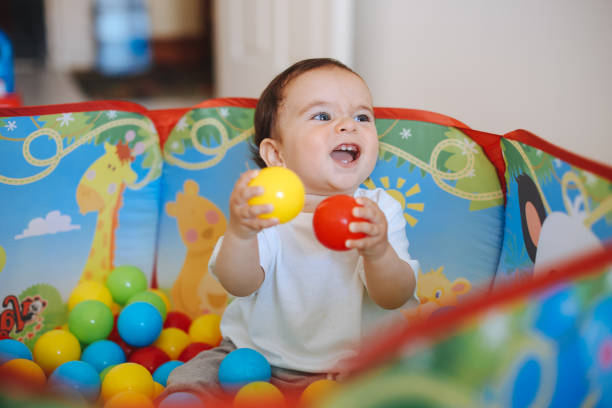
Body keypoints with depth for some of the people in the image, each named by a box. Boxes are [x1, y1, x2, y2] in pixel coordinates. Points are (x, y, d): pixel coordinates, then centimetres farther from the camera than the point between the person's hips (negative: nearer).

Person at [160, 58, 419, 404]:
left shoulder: (380, 210, -8)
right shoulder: (264, 210, -11)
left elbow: (394, 298, -16)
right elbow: (240, 285, -25)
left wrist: (379, 251, -39)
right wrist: (240, 232, -46)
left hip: (345, 366, 1)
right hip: (254, 356, 0)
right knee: (190, 382, -16)